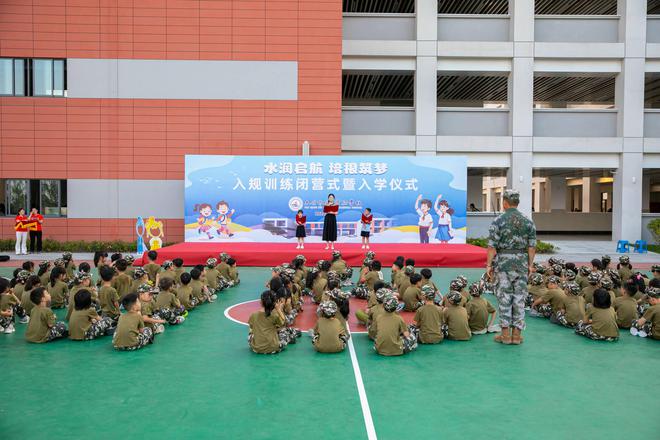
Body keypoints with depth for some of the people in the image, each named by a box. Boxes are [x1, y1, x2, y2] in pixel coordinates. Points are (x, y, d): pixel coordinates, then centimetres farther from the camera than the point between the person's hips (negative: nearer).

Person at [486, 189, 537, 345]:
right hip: (522, 263, 3)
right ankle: (517, 334, 12)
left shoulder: (498, 221, -7)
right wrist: (530, 264, 10)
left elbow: (492, 246, -10)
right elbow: (532, 246, 3)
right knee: (519, 298, 7)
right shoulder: (528, 222, 4)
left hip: (503, 262, -3)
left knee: (504, 298, 3)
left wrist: (489, 265, -4)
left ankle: (505, 334, 7)